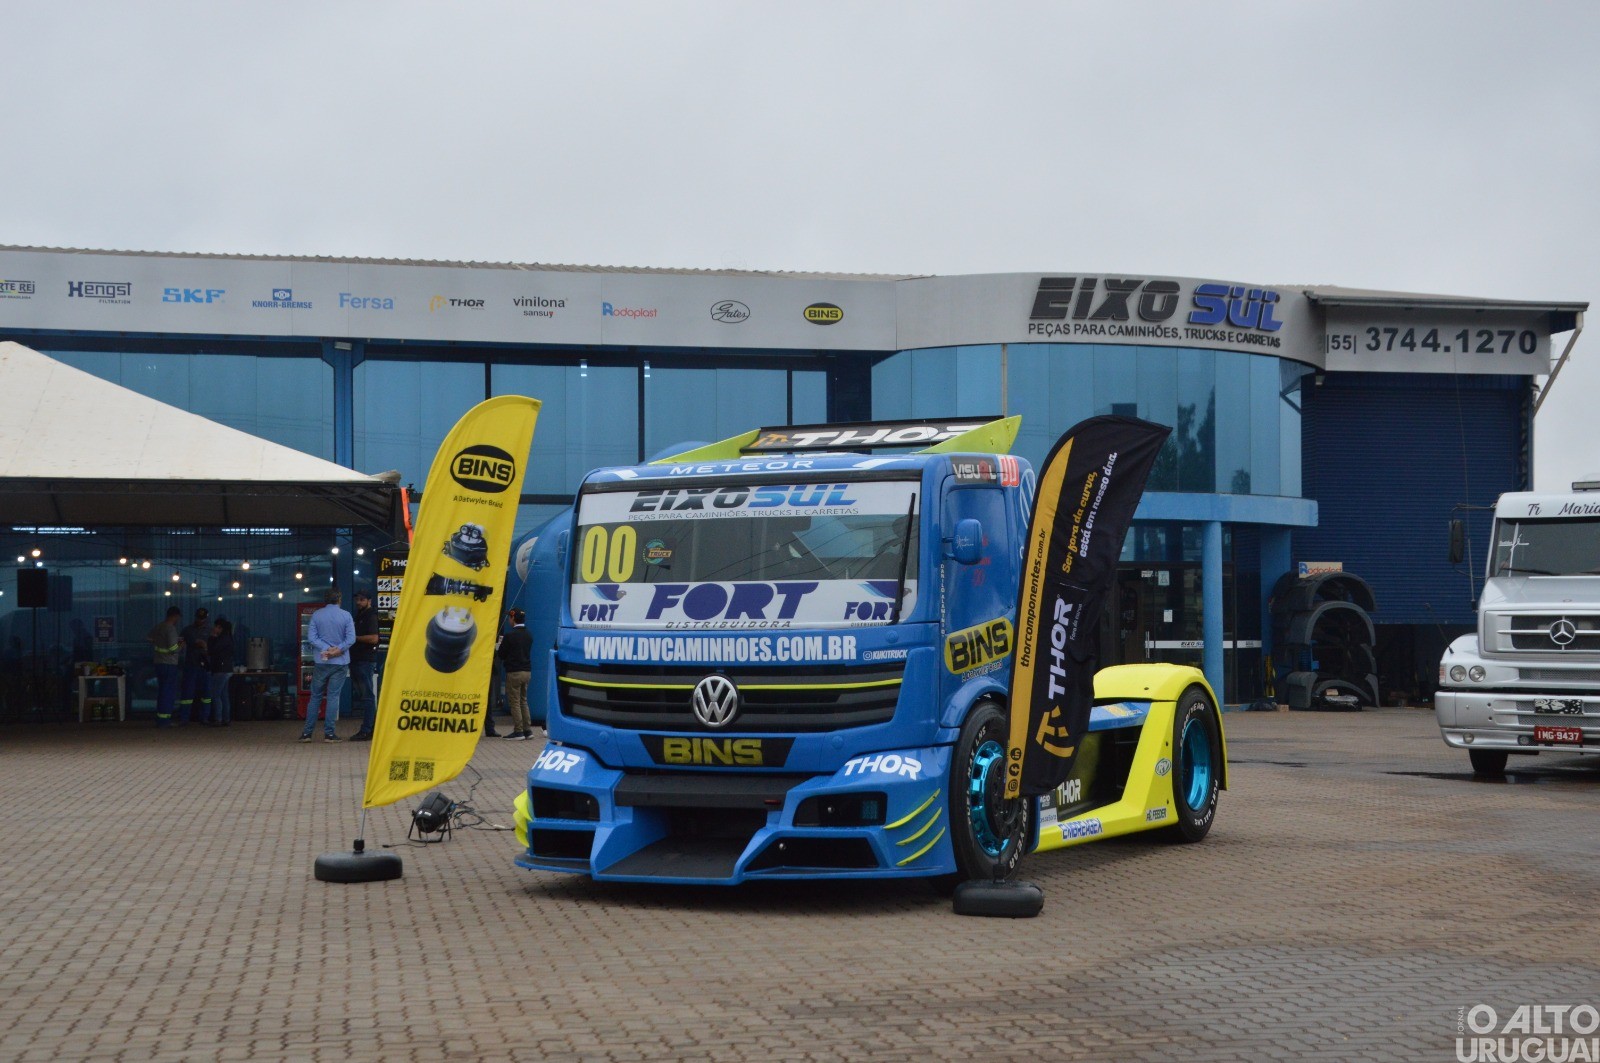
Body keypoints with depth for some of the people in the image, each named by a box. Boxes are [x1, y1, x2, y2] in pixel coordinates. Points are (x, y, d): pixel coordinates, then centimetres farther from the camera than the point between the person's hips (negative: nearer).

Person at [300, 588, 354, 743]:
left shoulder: (316, 615, 1)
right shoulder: (346, 616, -3)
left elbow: (311, 637, -7)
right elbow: (351, 638, -11)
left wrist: (326, 649, -12)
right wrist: (339, 650, -14)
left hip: (321, 662, 1)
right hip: (340, 662, -1)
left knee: (315, 697, 9)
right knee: (333, 696, 1)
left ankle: (307, 732, 9)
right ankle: (329, 733, -1)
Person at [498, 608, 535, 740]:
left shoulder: (510, 635, -13)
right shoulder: (528, 635, 9)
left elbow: (501, 654, -6)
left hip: (514, 672, -7)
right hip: (527, 671, 7)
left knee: (515, 702, -2)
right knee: (523, 701, 14)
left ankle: (518, 731, -3)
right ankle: (527, 730, 12)